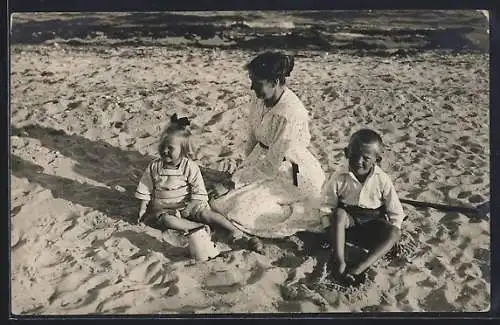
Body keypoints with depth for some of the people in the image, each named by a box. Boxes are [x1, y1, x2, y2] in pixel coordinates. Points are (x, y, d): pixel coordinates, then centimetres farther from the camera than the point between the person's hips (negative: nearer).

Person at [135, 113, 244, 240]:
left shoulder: (190, 167, -12)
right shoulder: (154, 167, -5)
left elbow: (198, 191, -9)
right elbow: (146, 189, 5)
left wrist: (189, 208, -19)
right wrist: (143, 209, 5)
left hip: (187, 205, -1)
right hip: (163, 208, 1)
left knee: (205, 213, -21)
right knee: (166, 220, -30)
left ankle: (233, 229, -14)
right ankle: (201, 227, -29)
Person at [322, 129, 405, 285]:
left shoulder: (383, 180, -18)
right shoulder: (339, 179, -19)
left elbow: (396, 211, -9)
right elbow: (328, 205, -7)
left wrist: (390, 233, -15)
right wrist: (332, 225, -17)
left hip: (373, 218, 0)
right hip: (349, 216, 0)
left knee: (395, 234, -26)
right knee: (339, 213, -33)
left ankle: (360, 267, -38)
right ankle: (339, 261, -34)